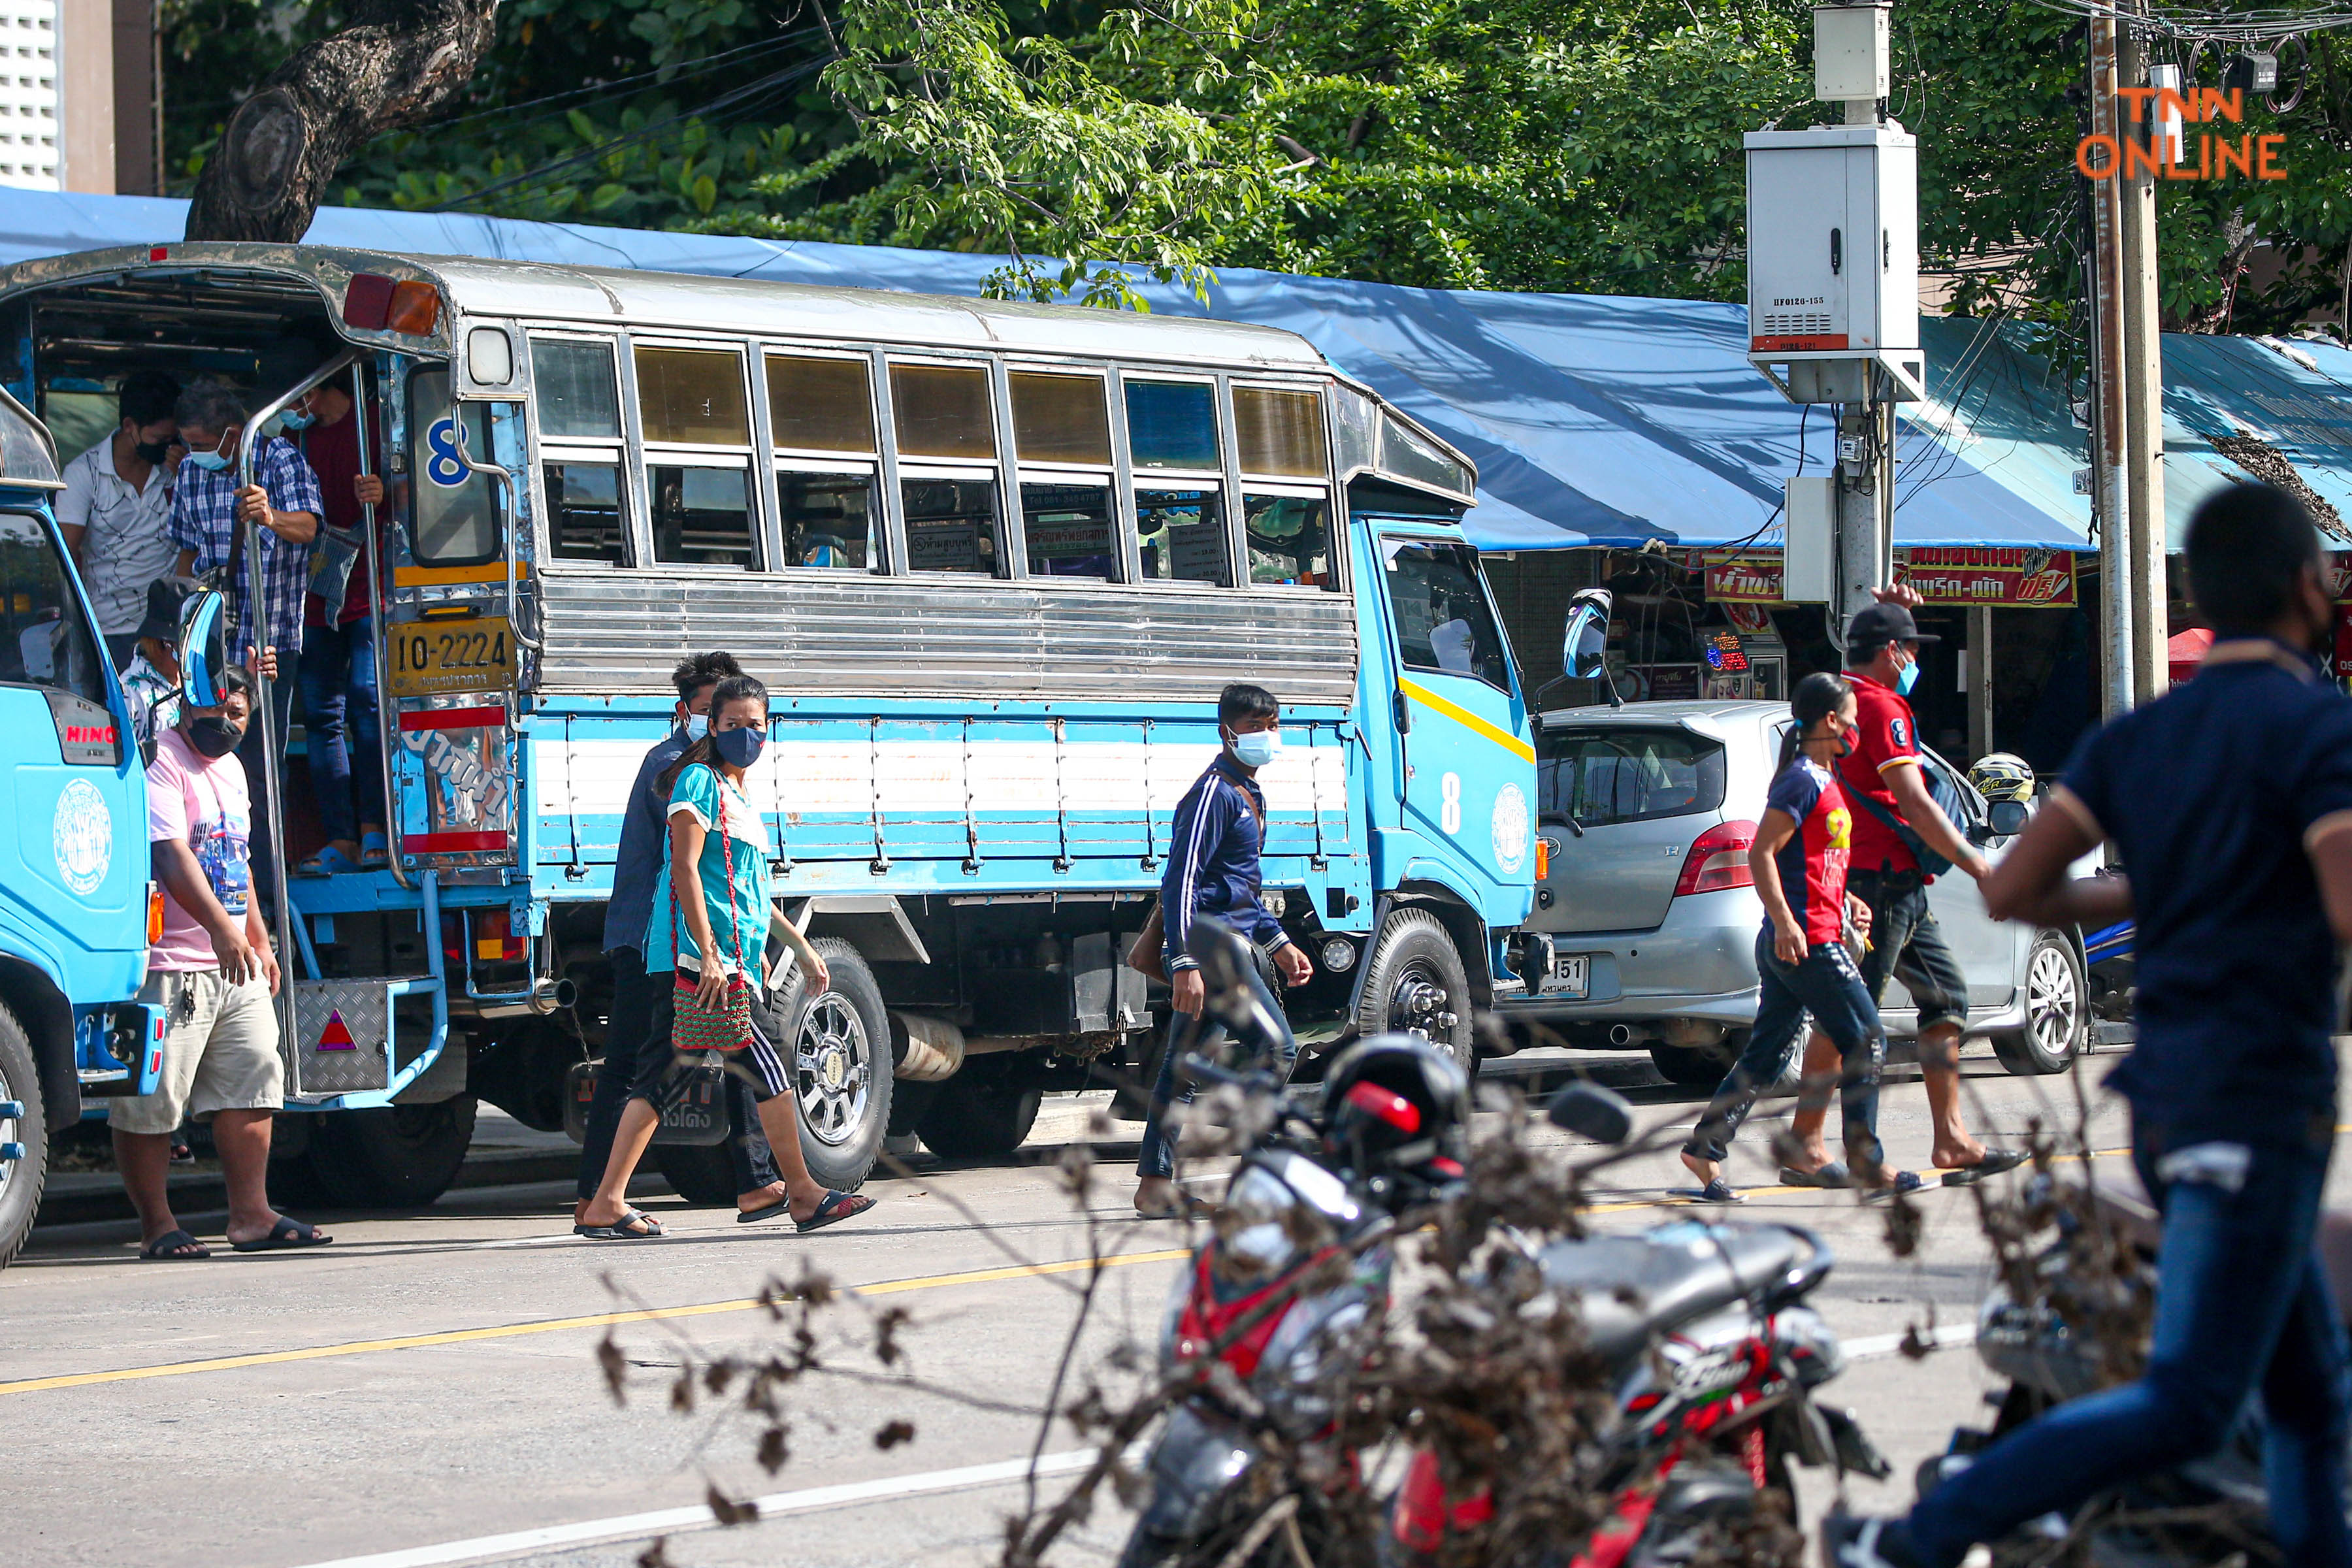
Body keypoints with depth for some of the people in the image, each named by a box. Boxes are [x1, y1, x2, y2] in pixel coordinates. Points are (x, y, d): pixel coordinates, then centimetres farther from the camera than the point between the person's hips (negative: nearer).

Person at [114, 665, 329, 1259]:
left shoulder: (230, 769, 19)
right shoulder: (161, 762, -11)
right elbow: (170, 854, -23)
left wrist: (260, 942, 26)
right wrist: (222, 927, -33)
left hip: (236, 966, 9)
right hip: (169, 965, -9)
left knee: (253, 1080, 6)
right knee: (152, 1100, -5)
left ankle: (251, 1215, 11)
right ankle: (156, 1225, 1)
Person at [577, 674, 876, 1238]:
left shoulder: (737, 796, 25)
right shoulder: (700, 782, -5)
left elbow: (751, 893, 33)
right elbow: (686, 870, -15)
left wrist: (802, 948, 33)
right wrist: (710, 955, -22)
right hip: (703, 959, -10)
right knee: (768, 1061, -7)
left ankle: (606, 1206, 1)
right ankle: (804, 1194, -2)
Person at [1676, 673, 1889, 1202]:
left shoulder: (1825, 782, 18)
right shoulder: (1802, 780, -11)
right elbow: (1761, 854, -18)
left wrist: (1848, 902, 17)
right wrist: (1785, 923, -26)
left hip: (1787, 946, 10)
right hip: (1807, 939, -10)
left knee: (1767, 1054, 9)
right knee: (1867, 1041, -5)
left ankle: (1705, 1149, 8)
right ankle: (1864, 1159, -3)